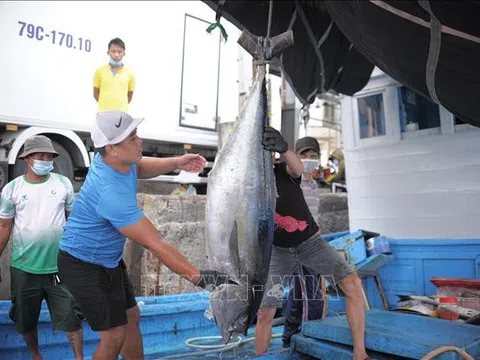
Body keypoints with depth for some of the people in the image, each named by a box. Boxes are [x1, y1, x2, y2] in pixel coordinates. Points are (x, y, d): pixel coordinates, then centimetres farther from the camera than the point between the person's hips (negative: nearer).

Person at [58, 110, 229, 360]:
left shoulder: (111, 159, -9)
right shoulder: (112, 193, -35)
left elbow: (139, 168, 16)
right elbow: (156, 245, -34)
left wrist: (176, 163, -2)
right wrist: (199, 278, -31)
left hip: (109, 260, 9)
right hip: (85, 266, -9)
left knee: (131, 316, 17)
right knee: (115, 335, -3)